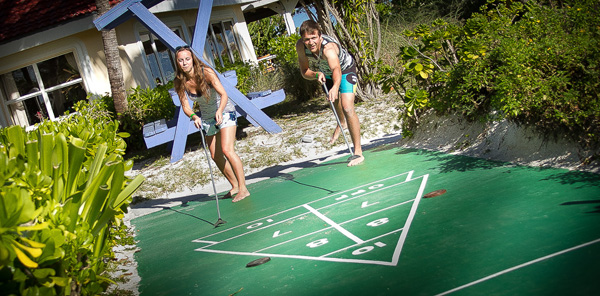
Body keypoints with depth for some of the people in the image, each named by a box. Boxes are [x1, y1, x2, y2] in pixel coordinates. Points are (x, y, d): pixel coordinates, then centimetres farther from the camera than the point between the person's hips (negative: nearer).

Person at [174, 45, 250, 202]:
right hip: (207, 118, 5)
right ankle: (234, 186, 23)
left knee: (227, 150, -19)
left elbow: (224, 94, -30)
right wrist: (194, 117, -32)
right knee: (215, 156, 6)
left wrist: (220, 111, -48)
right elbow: (185, 106, -11)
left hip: (224, 112, -5)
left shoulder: (206, 72, -24)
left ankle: (243, 188, -15)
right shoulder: (180, 82, -12)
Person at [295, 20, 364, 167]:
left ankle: (358, 153, -15)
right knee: (334, 101, 30)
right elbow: (304, 72, -22)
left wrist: (335, 87, -84)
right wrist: (316, 74, -44)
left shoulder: (328, 48, -46)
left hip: (346, 69, -6)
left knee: (347, 108, -23)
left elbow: (336, 69, -65)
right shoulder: (300, 46, -30)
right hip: (326, 72, 6)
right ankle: (342, 123, 66)